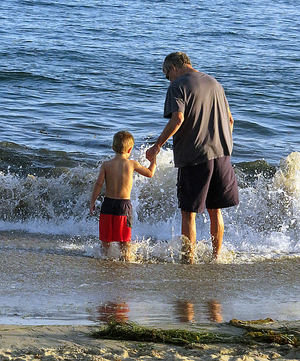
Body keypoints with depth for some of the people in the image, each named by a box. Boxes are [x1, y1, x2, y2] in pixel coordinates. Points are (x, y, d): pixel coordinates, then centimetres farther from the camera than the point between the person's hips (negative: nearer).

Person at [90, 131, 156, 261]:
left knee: (105, 238, 12)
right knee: (124, 240, 6)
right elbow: (150, 173, 9)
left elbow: (99, 184, -5)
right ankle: (126, 259, 6)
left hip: (108, 203, 1)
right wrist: (153, 161, 28)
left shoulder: (106, 165, -2)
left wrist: (92, 202, 3)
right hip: (124, 205, -1)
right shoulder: (132, 164, -4)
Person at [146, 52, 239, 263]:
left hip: (194, 156, -6)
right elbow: (229, 119, 19)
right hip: (221, 153, 6)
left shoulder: (178, 86, -5)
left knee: (189, 212, 2)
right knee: (215, 210, 14)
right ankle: (217, 257, 18)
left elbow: (178, 119, -19)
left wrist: (157, 146, -13)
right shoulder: (215, 83, 16)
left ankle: (189, 259, 3)